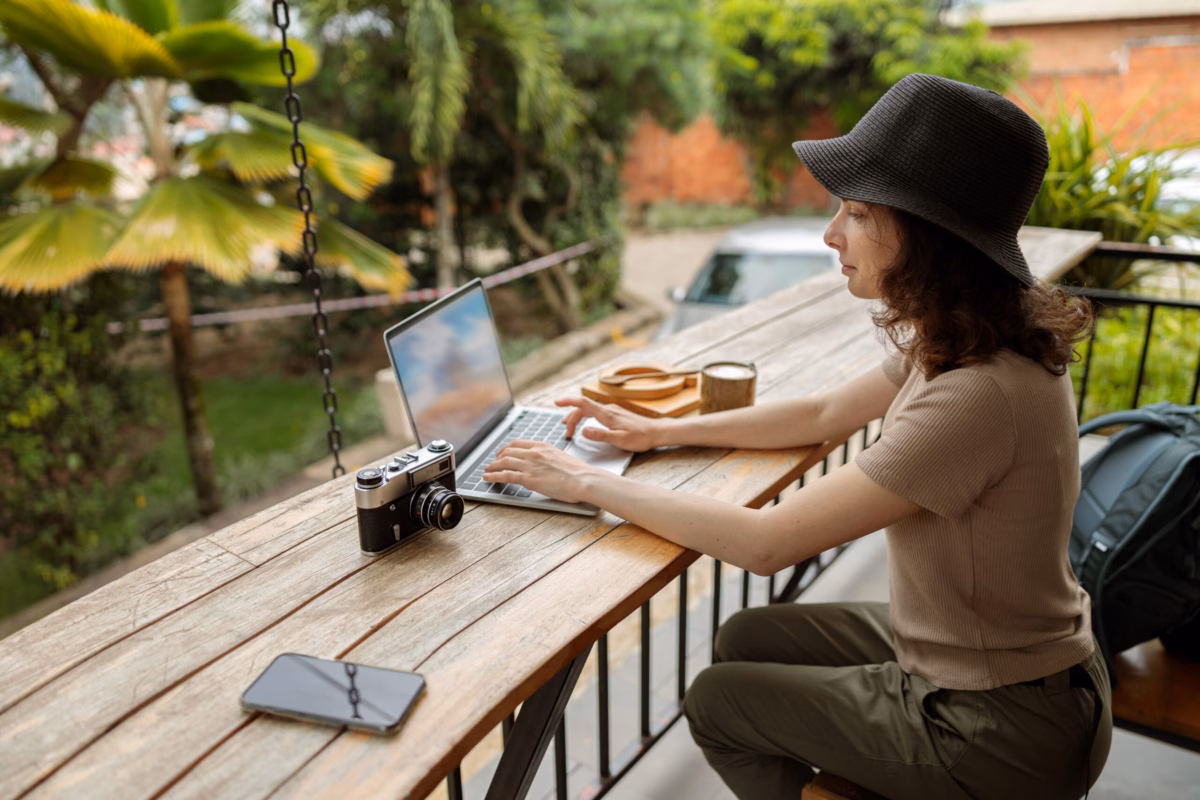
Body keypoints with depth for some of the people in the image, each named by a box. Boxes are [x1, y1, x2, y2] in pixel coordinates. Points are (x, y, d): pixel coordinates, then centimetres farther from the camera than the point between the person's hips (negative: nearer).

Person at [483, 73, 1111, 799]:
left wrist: (591, 483, -20)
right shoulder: (958, 339, -5)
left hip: (1000, 728, -7)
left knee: (717, 703, 7)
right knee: (745, 640, 17)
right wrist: (661, 432, 4)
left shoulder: (977, 397, -34)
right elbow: (825, 414, 8)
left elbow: (767, 542, -31)